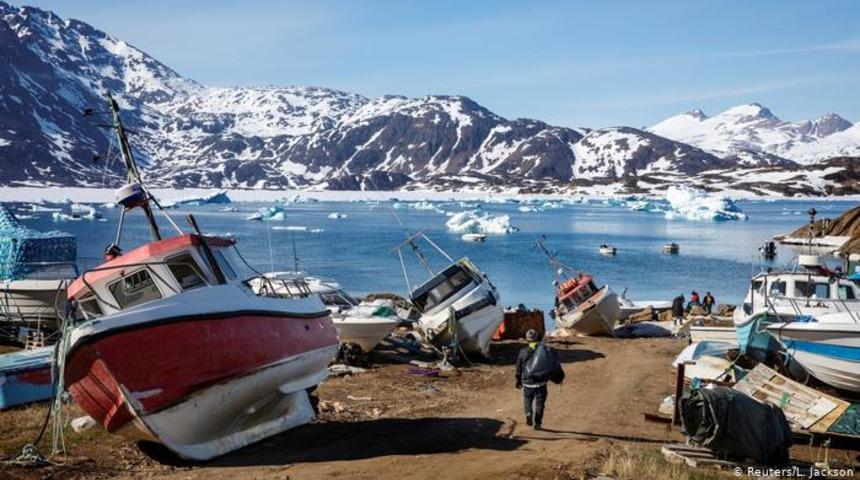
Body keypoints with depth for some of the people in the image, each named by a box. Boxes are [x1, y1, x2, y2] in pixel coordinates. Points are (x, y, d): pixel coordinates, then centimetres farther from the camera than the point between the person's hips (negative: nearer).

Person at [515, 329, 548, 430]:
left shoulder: (523, 352, -6)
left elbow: (519, 368, 3)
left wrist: (518, 381, 14)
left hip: (528, 383, 0)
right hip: (541, 383, 0)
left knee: (527, 399, 22)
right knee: (539, 403, 11)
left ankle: (528, 413, -1)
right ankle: (537, 423, 12)